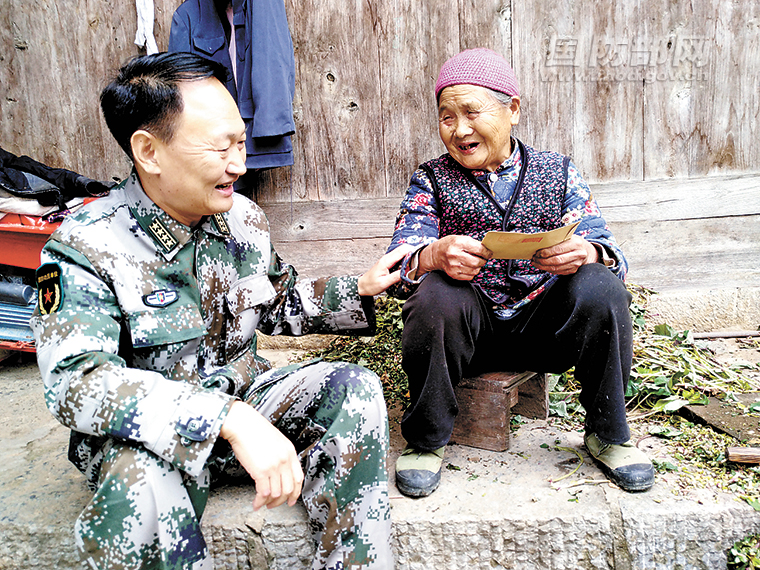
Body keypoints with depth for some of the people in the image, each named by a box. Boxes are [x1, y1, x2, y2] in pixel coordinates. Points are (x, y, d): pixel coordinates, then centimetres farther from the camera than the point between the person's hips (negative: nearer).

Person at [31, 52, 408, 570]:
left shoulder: (244, 219, 0)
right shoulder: (86, 249, -17)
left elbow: (281, 307, 16)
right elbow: (77, 381, -31)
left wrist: (360, 290, -1)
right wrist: (228, 419, -42)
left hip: (243, 403, 5)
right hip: (148, 435, -4)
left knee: (354, 390, -16)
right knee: (143, 482, -38)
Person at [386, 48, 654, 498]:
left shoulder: (558, 173, 7)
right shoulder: (433, 181, 4)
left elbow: (608, 251, -1)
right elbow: (398, 263, -8)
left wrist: (588, 253, -27)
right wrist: (434, 255, -33)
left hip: (543, 325, 2)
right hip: (468, 326, -1)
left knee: (600, 287, -25)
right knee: (435, 295, -32)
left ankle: (608, 434, -1)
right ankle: (426, 440, -9)